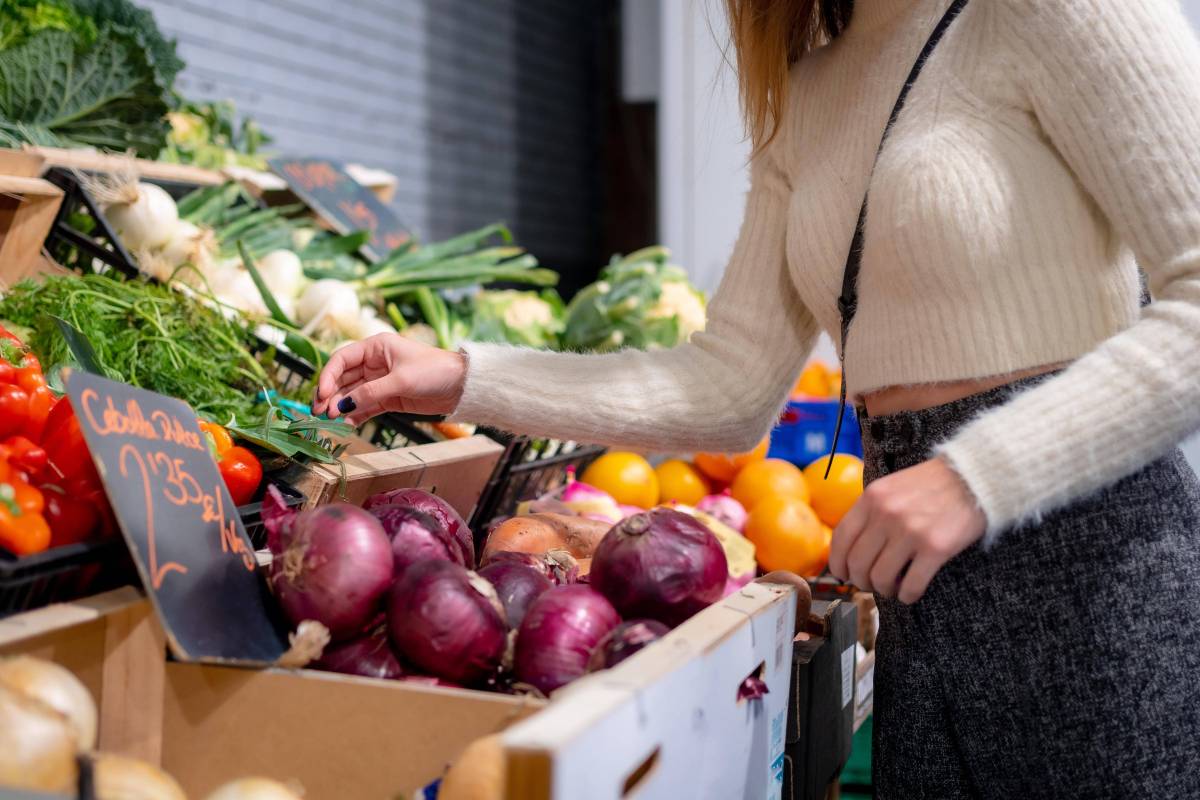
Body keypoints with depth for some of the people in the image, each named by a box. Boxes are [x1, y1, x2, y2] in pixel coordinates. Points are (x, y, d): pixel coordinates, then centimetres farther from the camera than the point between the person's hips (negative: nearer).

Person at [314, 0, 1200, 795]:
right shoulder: (803, 101, 11)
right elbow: (731, 387, 8)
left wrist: (977, 474, -23)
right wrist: (465, 378, 2)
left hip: (1086, 565, -6)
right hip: (925, 601, 6)